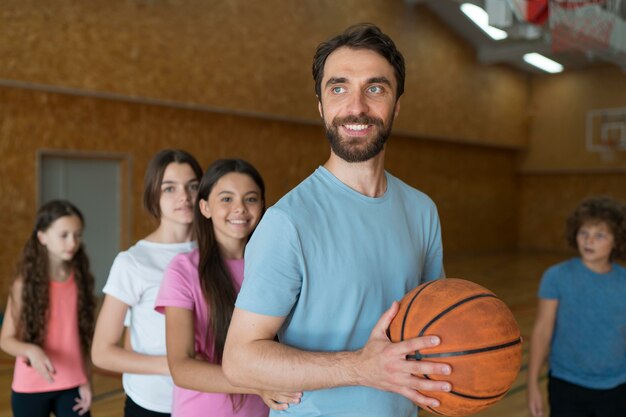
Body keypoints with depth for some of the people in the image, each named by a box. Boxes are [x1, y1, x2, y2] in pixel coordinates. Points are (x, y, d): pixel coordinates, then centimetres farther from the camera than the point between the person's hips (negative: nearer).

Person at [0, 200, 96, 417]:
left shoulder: (80, 281, -2)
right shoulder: (25, 284, -10)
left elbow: (84, 336, 4)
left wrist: (86, 381, 3)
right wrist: (32, 351, -27)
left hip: (71, 387, 2)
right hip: (31, 389, -2)